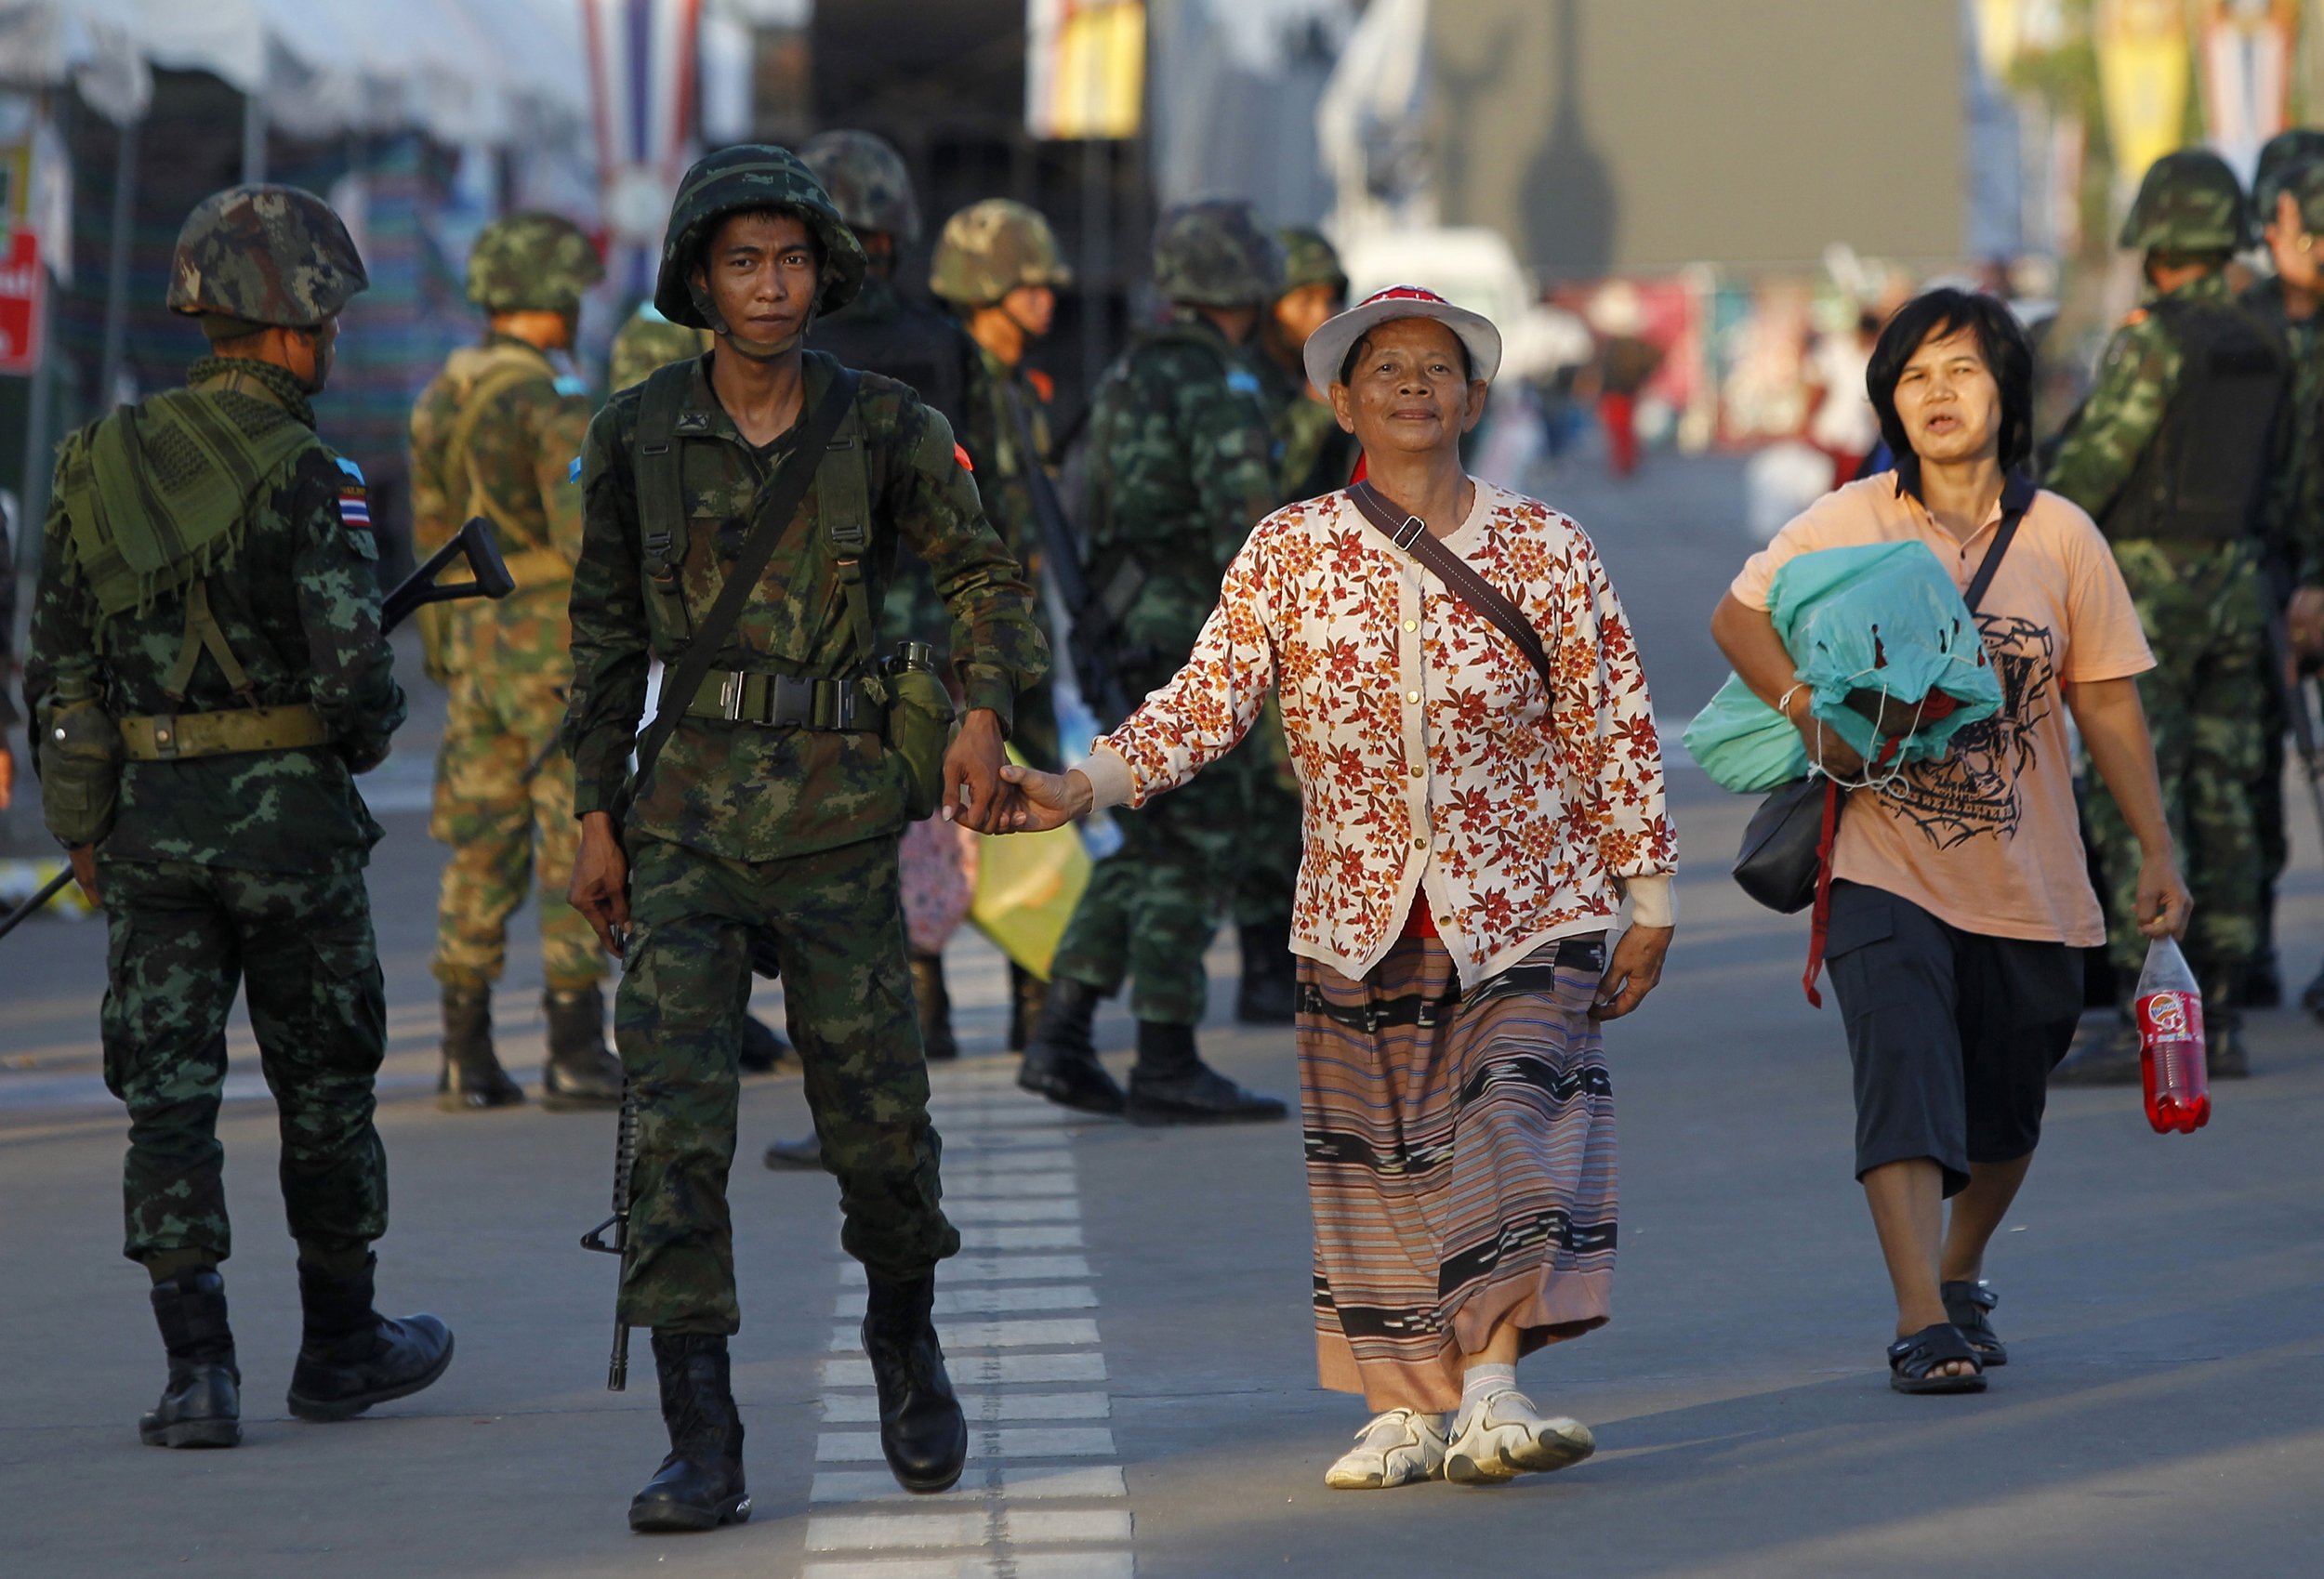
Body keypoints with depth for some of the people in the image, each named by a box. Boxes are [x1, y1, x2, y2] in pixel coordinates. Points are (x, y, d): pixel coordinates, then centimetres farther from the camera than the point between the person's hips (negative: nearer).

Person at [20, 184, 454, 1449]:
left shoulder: (102, 460, 4)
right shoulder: (304, 476, -12)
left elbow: (55, 661, 7)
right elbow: (351, 668, -19)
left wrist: (80, 827, 15)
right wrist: (368, 730, 5)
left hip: (144, 813, 4)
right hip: (286, 809, -4)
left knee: (168, 1092, 4)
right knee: (324, 1085, 12)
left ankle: (198, 1373, -3)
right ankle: (339, 1346, 24)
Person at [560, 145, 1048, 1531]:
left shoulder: (885, 428, 1)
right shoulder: (639, 437, 3)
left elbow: (983, 573, 11)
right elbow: (607, 632, 11)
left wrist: (985, 715, -6)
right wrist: (597, 816, 8)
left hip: (839, 806, 0)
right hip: (688, 812, 0)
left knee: (878, 1114, 4)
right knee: (677, 1117, -10)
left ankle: (905, 1334, 36)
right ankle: (703, 1449, -8)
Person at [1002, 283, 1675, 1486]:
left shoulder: (1546, 552, 0)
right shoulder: (1289, 553, 2)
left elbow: (1616, 731, 3)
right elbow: (1206, 700, -3)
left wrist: (1648, 899, 3)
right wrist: (1083, 787, -18)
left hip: (1525, 913, -2)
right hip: (1359, 920, 2)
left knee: (1515, 1133, -16)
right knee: (1376, 1168, 4)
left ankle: (1492, 1396, -18)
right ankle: (1405, 1412, 13)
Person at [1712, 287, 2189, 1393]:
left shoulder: (2061, 538, 1)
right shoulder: (1848, 523, -3)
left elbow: (2106, 703, 5)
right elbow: (1738, 617, 6)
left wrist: (2156, 852, 3)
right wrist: (1810, 712, -12)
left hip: (2029, 882, 2)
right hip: (1886, 869, -2)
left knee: (2003, 1114, 14)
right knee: (1907, 1079, -18)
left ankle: (1960, 1279, 39)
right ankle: (1922, 1325, -21)